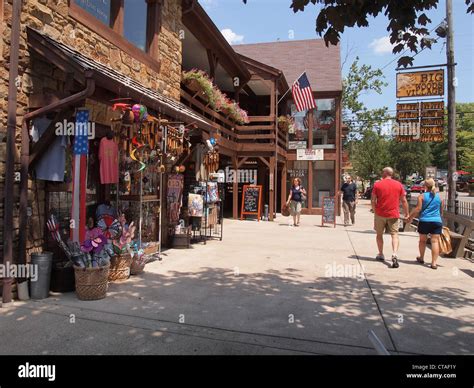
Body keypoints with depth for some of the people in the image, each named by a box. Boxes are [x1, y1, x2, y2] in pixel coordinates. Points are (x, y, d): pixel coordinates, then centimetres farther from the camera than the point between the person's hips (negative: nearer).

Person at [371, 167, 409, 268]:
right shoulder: (398, 184, 1)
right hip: (393, 214, 1)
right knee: (394, 234, 2)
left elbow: (373, 201, -3)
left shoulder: (377, 184, -4)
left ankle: (380, 254, 26)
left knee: (379, 234, 16)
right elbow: (404, 200, 3)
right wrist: (406, 213, 13)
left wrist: (375, 211, 11)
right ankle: (394, 255, -18)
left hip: (380, 214, 0)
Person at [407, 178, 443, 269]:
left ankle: (421, 258, 31)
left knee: (422, 240, 15)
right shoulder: (439, 197, 7)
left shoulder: (422, 196, -4)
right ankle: (434, 263, -4)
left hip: (424, 221, -2)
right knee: (435, 241, -1)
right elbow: (441, 211, 15)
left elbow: (418, 209, -9)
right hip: (437, 221, 2)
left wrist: (410, 217, 2)